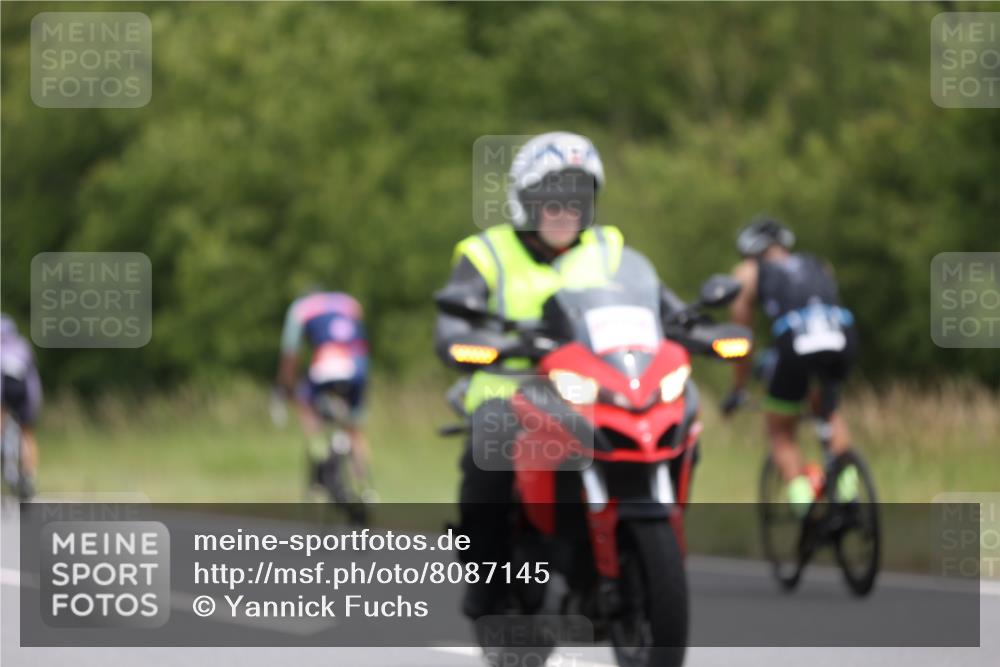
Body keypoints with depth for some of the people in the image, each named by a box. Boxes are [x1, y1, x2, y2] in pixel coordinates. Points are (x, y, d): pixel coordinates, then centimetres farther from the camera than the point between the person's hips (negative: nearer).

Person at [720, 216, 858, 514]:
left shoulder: (749, 272, 25)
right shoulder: (818, 265, 35)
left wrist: (737, 390, 38)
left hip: (795, 343, -3)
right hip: (843, 338, 3)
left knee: (780, 432, 17)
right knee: (827, 409, 32)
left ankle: (801, 495, -6)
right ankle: (846, 482, 14)